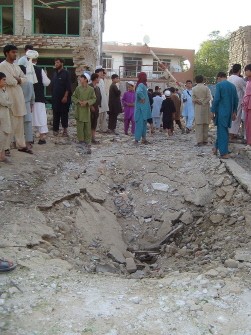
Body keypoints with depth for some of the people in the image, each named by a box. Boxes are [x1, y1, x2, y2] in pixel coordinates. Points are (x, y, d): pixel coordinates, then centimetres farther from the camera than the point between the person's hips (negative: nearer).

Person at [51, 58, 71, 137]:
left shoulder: (66, 73, -3)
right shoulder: (55, 73, 14)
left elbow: (68, 86, -10)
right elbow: (52, 85, 17)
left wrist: (65, 96, -16)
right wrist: (52, 95, 9)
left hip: (63, 98, -5)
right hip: (55, 98, 5)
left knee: (64, 114, -1)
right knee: (56, 114, 5)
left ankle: (65, 129, 6)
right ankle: (55, 129, 8)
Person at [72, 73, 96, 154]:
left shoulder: (91, 89, -2)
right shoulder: (78, 88, 2)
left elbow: (94, 99, -1)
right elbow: (73, 97, 6)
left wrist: (87, 102, -15)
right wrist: (79, 101, -11)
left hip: (87, 110, 0)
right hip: (79, 110, 0)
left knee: (88, 126, 3)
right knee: (80, 125, 1)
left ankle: (87, 141, 11)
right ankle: (81, 140, 11)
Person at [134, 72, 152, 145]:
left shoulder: (143, 85, 15)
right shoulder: (141, 85, -16)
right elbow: (138, 92, -37)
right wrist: (142, 98, -24)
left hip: (144, 108, 10)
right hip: (141, 108, -10)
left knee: (144, 123, 14)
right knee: (140, 123, -8)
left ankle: (144, 139, 20)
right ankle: (137, 139, -7)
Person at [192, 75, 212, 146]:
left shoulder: (194, 89, 0)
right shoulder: (206, 88, -1)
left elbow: (193, 99, -5)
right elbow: (209, 98, -7)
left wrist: (199, 102, 3)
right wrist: (204, 102, -1)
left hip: (197, 108, 0)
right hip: (205, 107, 0)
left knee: (198, 124, -1)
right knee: (205, 124, 8)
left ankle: (199, 141, -9)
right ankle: (205, 140, 11)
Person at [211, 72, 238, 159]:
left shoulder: (219, 85, -8)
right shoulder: (232, 85, 10)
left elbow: (216, 99, -14)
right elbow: (236, 100, 11)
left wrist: (213, 111, -7)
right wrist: (234, 112, 19)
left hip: (221, 111, -6)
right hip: (229, 112, 6)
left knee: (222, 131, -2)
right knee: (221, 130, 17)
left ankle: (224, 153, -2)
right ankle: (217, 147, 27)